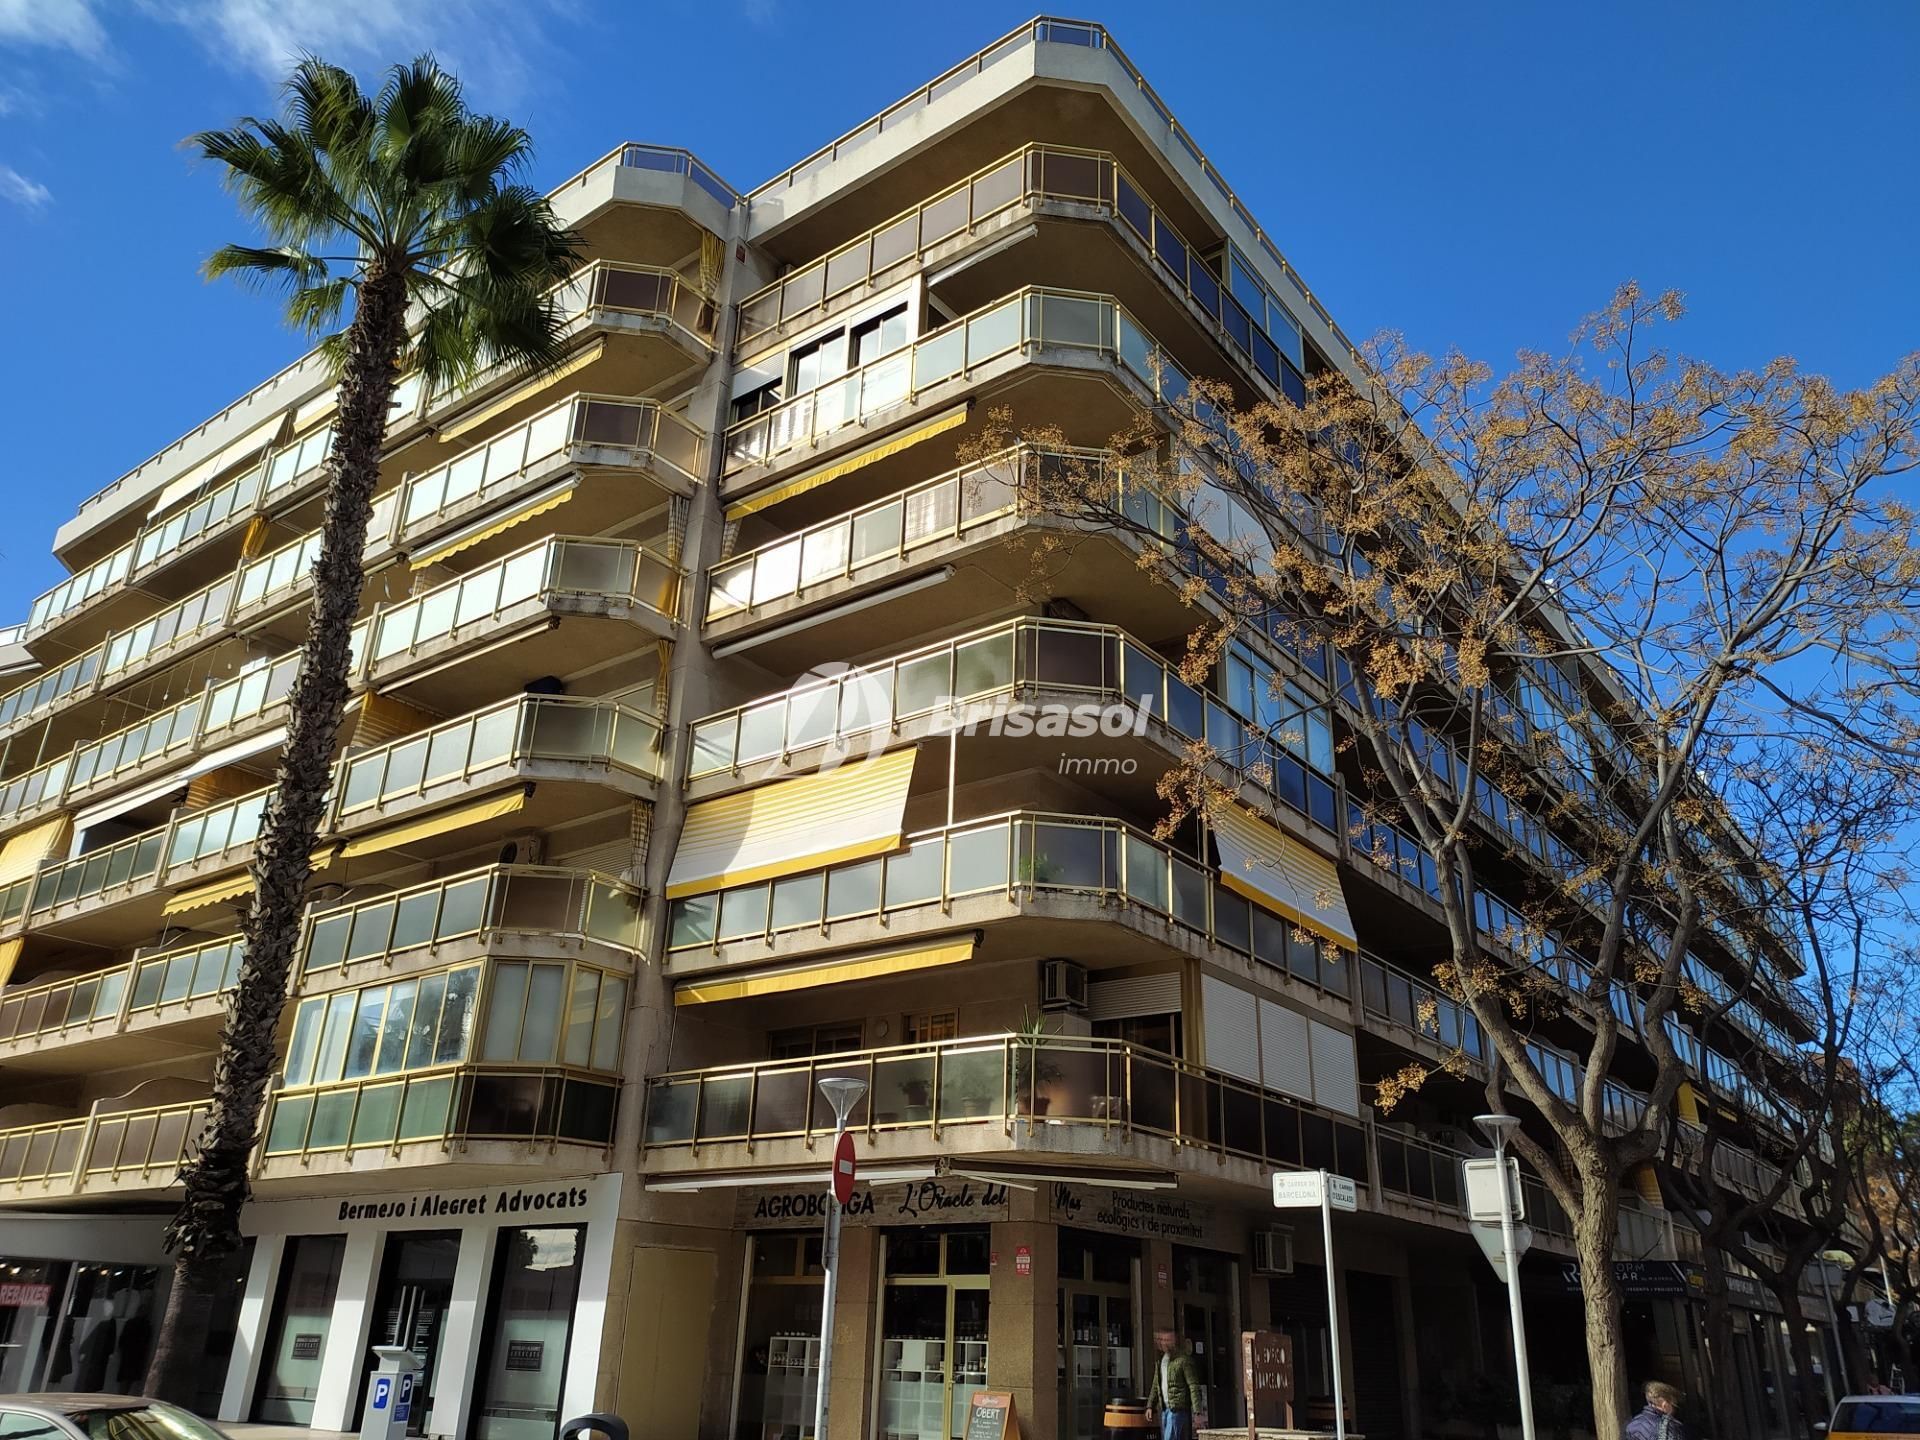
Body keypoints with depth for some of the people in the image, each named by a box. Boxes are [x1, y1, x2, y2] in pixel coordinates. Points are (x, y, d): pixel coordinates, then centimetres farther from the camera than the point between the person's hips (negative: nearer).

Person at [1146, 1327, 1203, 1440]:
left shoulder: (1184, 1360, -10)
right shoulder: (1160, 1361, 15)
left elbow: (1194, 1387, -14)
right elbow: (1155, 1386, 22)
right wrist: (1150, 1405, 13)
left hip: (1178, 1409, -8)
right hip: (1164, 1409, 8)